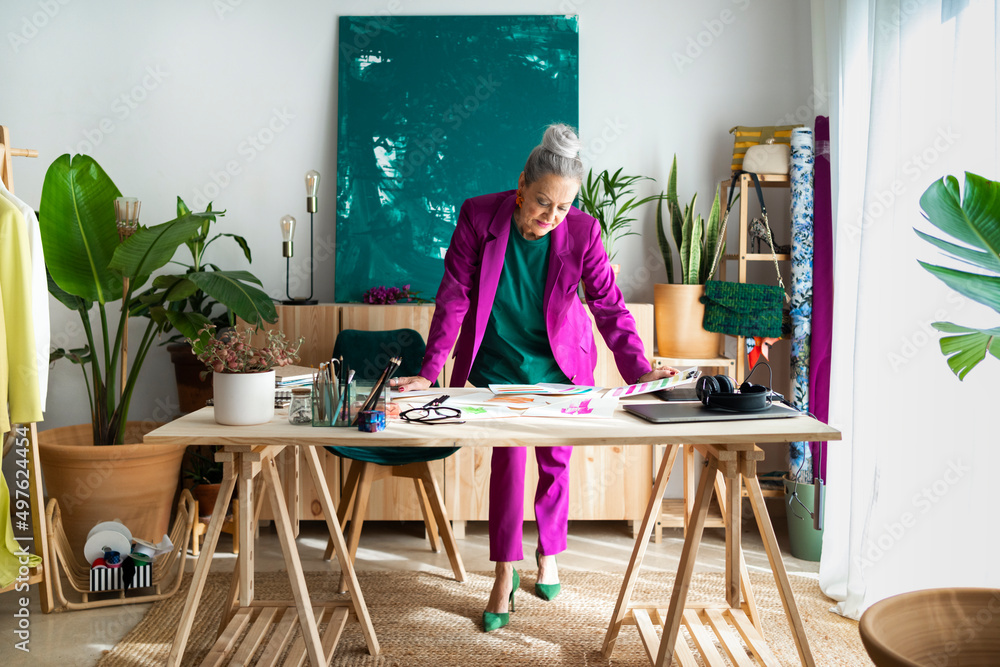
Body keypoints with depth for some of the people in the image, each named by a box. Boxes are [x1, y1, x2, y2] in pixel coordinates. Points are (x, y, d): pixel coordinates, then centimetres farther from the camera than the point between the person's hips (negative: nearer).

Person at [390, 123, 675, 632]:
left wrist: (639, 370, -19)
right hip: (499, 362, -1)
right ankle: (505, 575, 4)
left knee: (555, 461, 9)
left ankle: (549, 554, 32)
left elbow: (609, 305, -10)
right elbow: (453, 298, -15)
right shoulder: (478, 216, -18)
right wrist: (428, 373, -19)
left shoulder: (582, 232, -17)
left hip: (561, 364, 1)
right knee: (507, 455, -9)